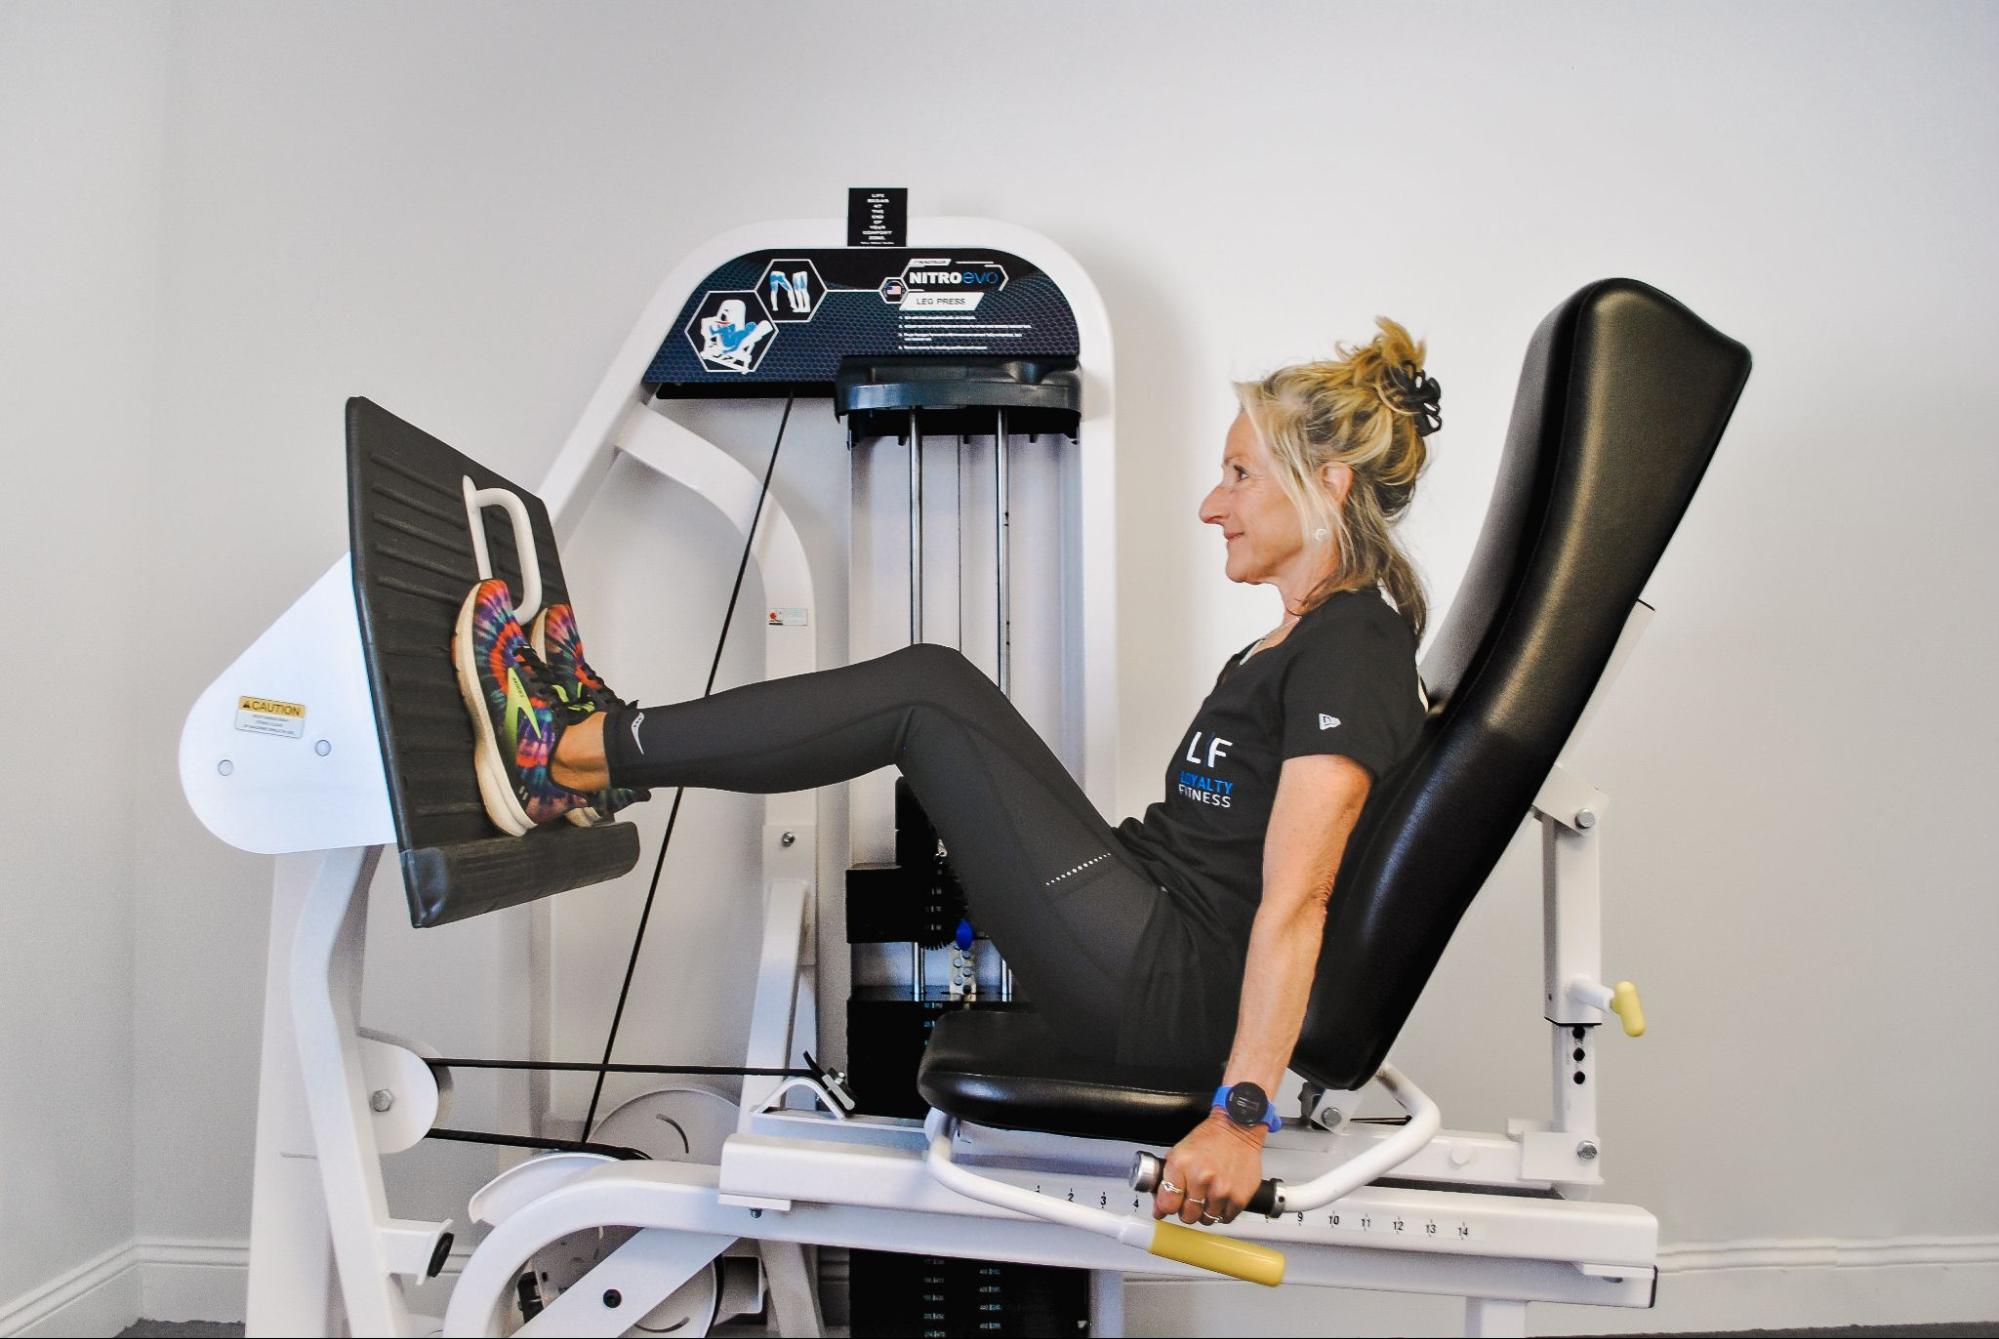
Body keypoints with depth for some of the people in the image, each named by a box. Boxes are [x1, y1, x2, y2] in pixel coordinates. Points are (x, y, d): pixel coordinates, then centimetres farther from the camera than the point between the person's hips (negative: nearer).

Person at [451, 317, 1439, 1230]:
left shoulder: (1350, 649, -15)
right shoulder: (1300, 639, 14)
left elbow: (1293, 904, -23)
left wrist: (1241, 1113, -27)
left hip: (1176, 993, -9)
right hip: (1170, 970, 9)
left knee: (923, 698, -13)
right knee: (930, 688, 5)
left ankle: (560, 756, -3)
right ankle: (600, 761, 11)